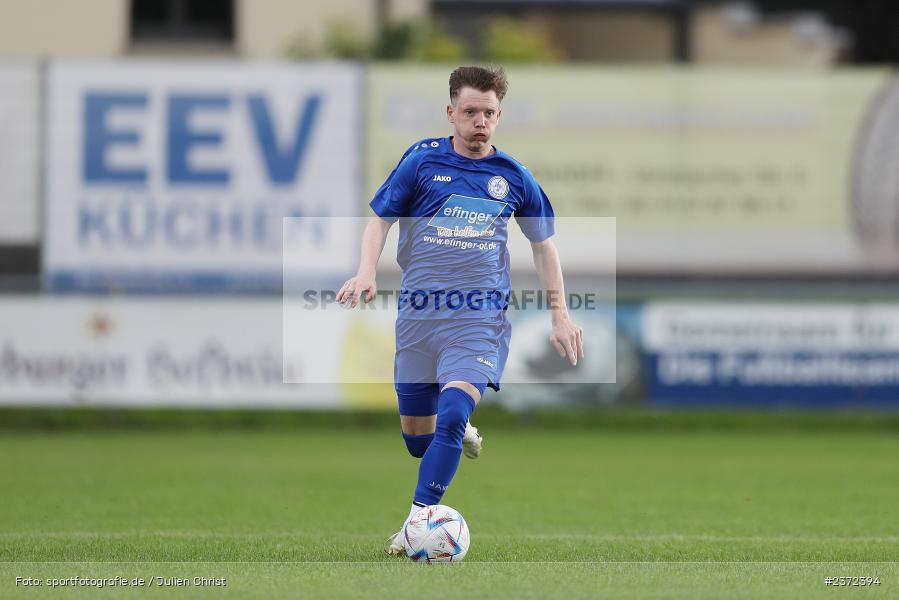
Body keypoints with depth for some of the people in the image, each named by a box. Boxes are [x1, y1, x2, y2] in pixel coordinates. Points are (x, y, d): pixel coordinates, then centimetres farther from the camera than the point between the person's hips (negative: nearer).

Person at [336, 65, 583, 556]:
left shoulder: (512, 176, 5)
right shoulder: (423, 160, 1)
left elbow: (543, 244, 16)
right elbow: (380, 217, 5)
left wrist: (560, 315, 13)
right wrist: (366, 271, -13)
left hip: (480, 317, -1)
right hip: (418, 311, 1)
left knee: (452, 411, -26)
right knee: (417, 438, 8)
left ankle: (417, 522, -23)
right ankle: (461, 435, 44)